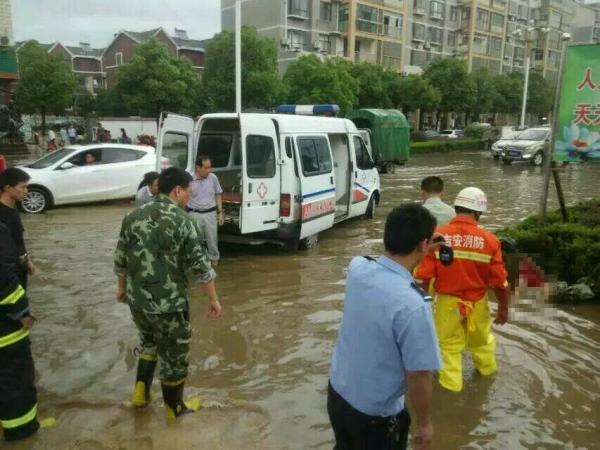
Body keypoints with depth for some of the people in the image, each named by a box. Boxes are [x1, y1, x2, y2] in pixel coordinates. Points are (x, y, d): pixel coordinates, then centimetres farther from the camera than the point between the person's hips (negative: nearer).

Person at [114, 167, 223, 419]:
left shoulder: (133, 217, 2)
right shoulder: (182, 221, -14)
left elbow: (120, 258, 10)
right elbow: (200, 265, -13)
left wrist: (122, 287, 25)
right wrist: (213, 299, -4)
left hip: (137, 300, 6)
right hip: (169, 303, -5)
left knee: (149, 342, 31)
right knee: (174, 355, 13)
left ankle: (140, 392, 33)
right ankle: (174, 408, 28)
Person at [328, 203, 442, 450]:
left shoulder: (358, 267, -14)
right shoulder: (412, 305, -34)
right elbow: (419, 376, -23)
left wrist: (419, 255, 17)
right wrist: (424, 424, -7)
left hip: (338, 393, 5)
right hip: (376, 414, -5)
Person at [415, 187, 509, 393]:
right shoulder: (490, 240, -13)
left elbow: (423, 277, -14)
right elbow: (499, 281, -8)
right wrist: (503, 308, 6)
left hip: (447, 302, -2)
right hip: (477, 303, 2)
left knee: (449, 345, 16)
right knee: (482, 339, 27)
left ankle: (451, 385, 25)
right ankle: (487, 369, 51)